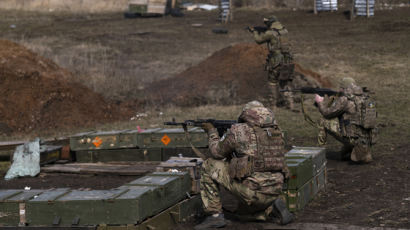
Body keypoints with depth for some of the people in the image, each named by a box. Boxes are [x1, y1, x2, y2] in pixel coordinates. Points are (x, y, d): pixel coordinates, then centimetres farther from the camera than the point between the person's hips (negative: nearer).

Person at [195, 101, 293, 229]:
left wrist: (212, 132, 25)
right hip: (274, 193, 7)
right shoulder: (277, 131, 12)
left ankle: (215, 216, 7)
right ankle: (273, 210, 7)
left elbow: (216, 152, 9)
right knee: (245, 211, 36)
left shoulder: (238, 130, -4)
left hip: (252, 191, -6)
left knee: (209, 166, 8)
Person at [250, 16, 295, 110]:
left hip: (276, 61, -5)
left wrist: (254, 32, 23)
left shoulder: (270, 33, -10)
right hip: (287, 60, 5)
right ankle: (289, 102, 0)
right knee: (286, 82, 10)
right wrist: (262, 32, 27)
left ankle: (276, 100, 20)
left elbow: (259, 40, 3)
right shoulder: (284, 31, 8)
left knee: (273, 81, 15)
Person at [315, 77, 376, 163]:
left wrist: (320, 102, 17)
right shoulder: (364, 98, 12)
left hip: (353, 138, -7)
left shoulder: (344, 99, -11)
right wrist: (333, 100, 22)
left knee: (323, 122, 5)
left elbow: (327, 113, -2)